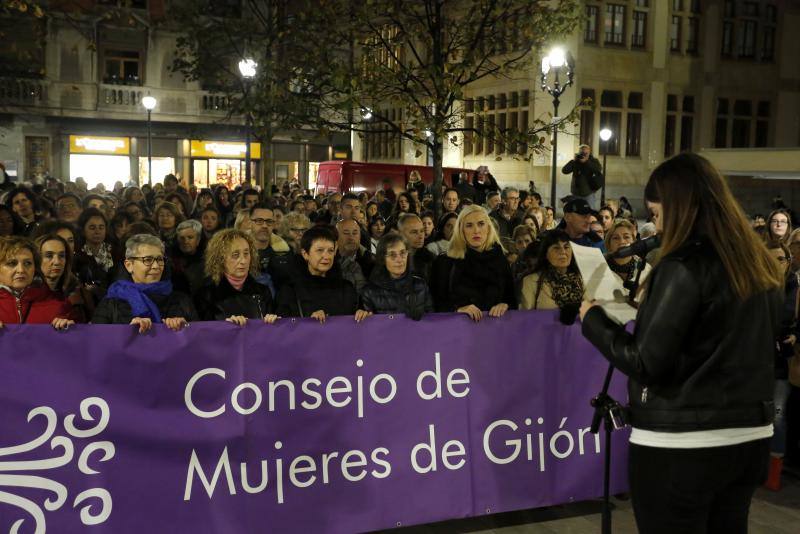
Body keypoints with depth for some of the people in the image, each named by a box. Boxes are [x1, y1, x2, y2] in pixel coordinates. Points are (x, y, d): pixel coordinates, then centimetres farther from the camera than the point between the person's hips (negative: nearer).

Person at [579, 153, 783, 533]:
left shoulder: (684, 266, -17)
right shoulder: (761, 265, 6)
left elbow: (646, 363, -17)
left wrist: (593, 319, -3)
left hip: (681, 445, -8)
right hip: (750, 437, 8)